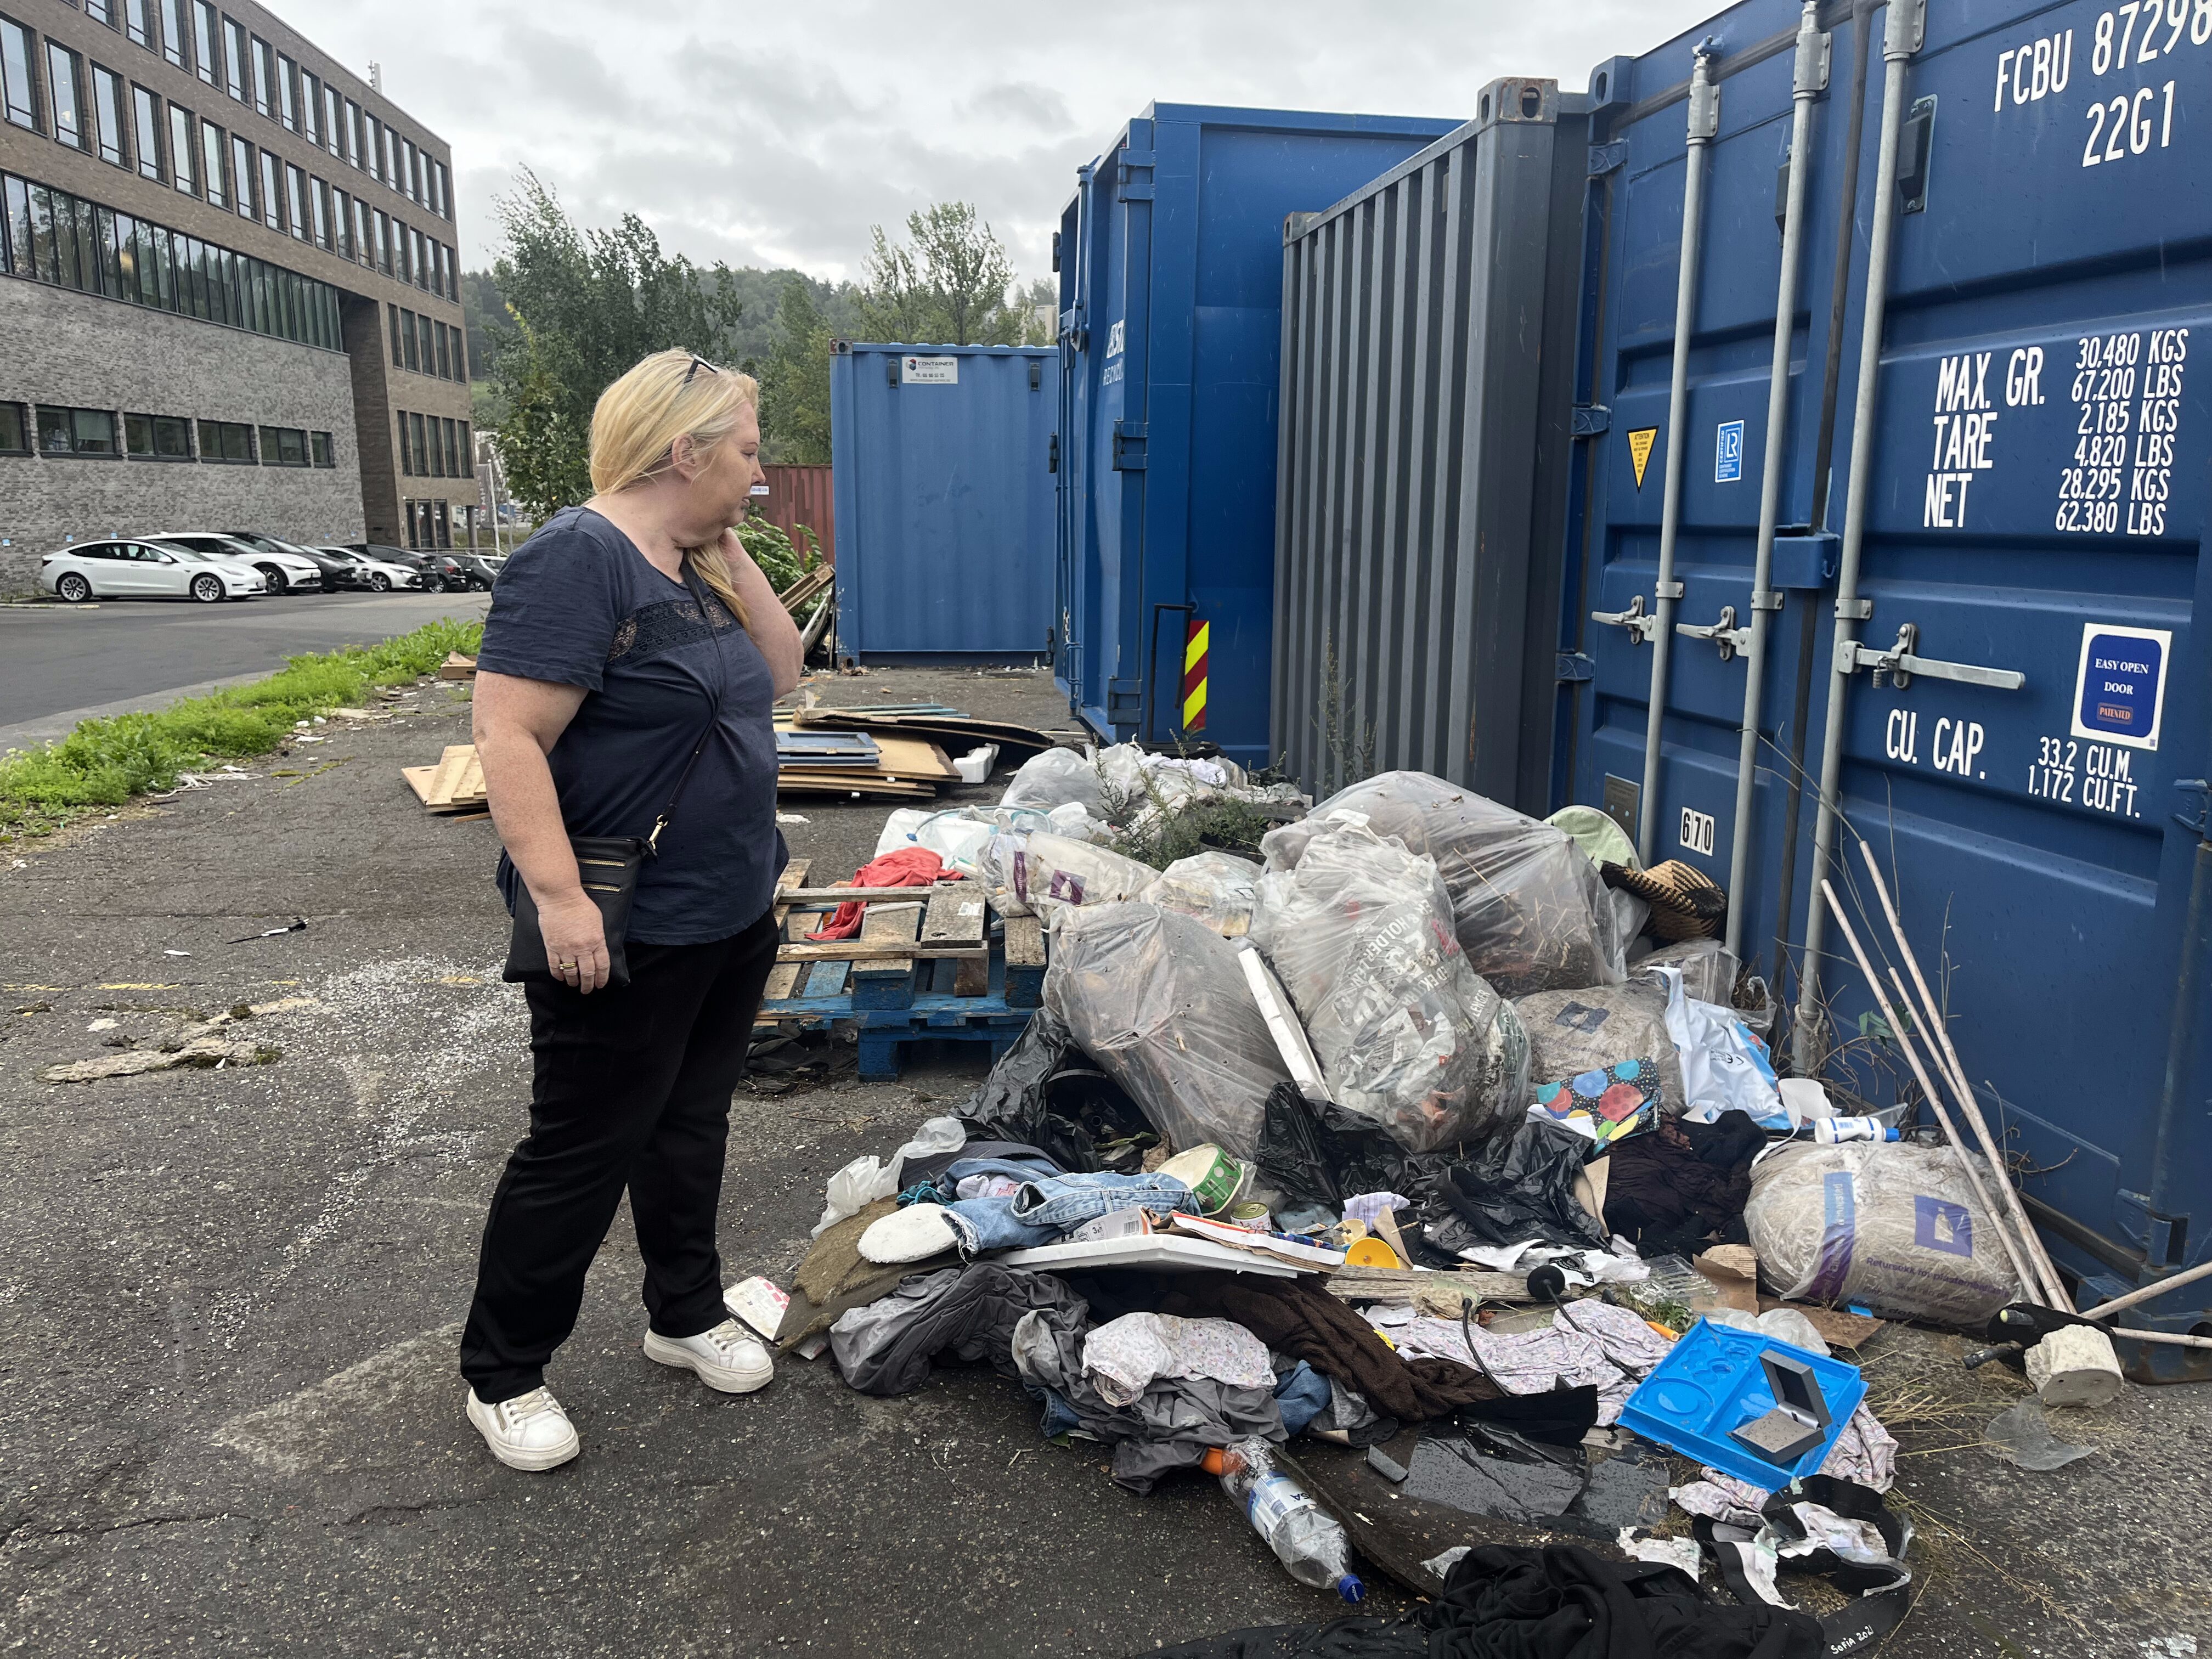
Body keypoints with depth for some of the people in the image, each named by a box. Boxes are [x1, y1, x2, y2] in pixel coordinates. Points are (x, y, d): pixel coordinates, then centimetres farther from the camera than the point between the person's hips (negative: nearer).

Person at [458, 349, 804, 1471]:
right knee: (581, 1153, 5)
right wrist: (559, 897, -28)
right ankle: (501, 1375, 24)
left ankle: (686, 1313, 38)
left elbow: (779, 673, 12)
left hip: (730, 919, 9)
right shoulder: (581, 558, -19)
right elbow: (509, 735, -24)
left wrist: (731, 558, 2)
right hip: (626, 937, -9)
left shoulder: (693, 565, 9)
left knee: (690, 1127, 20)